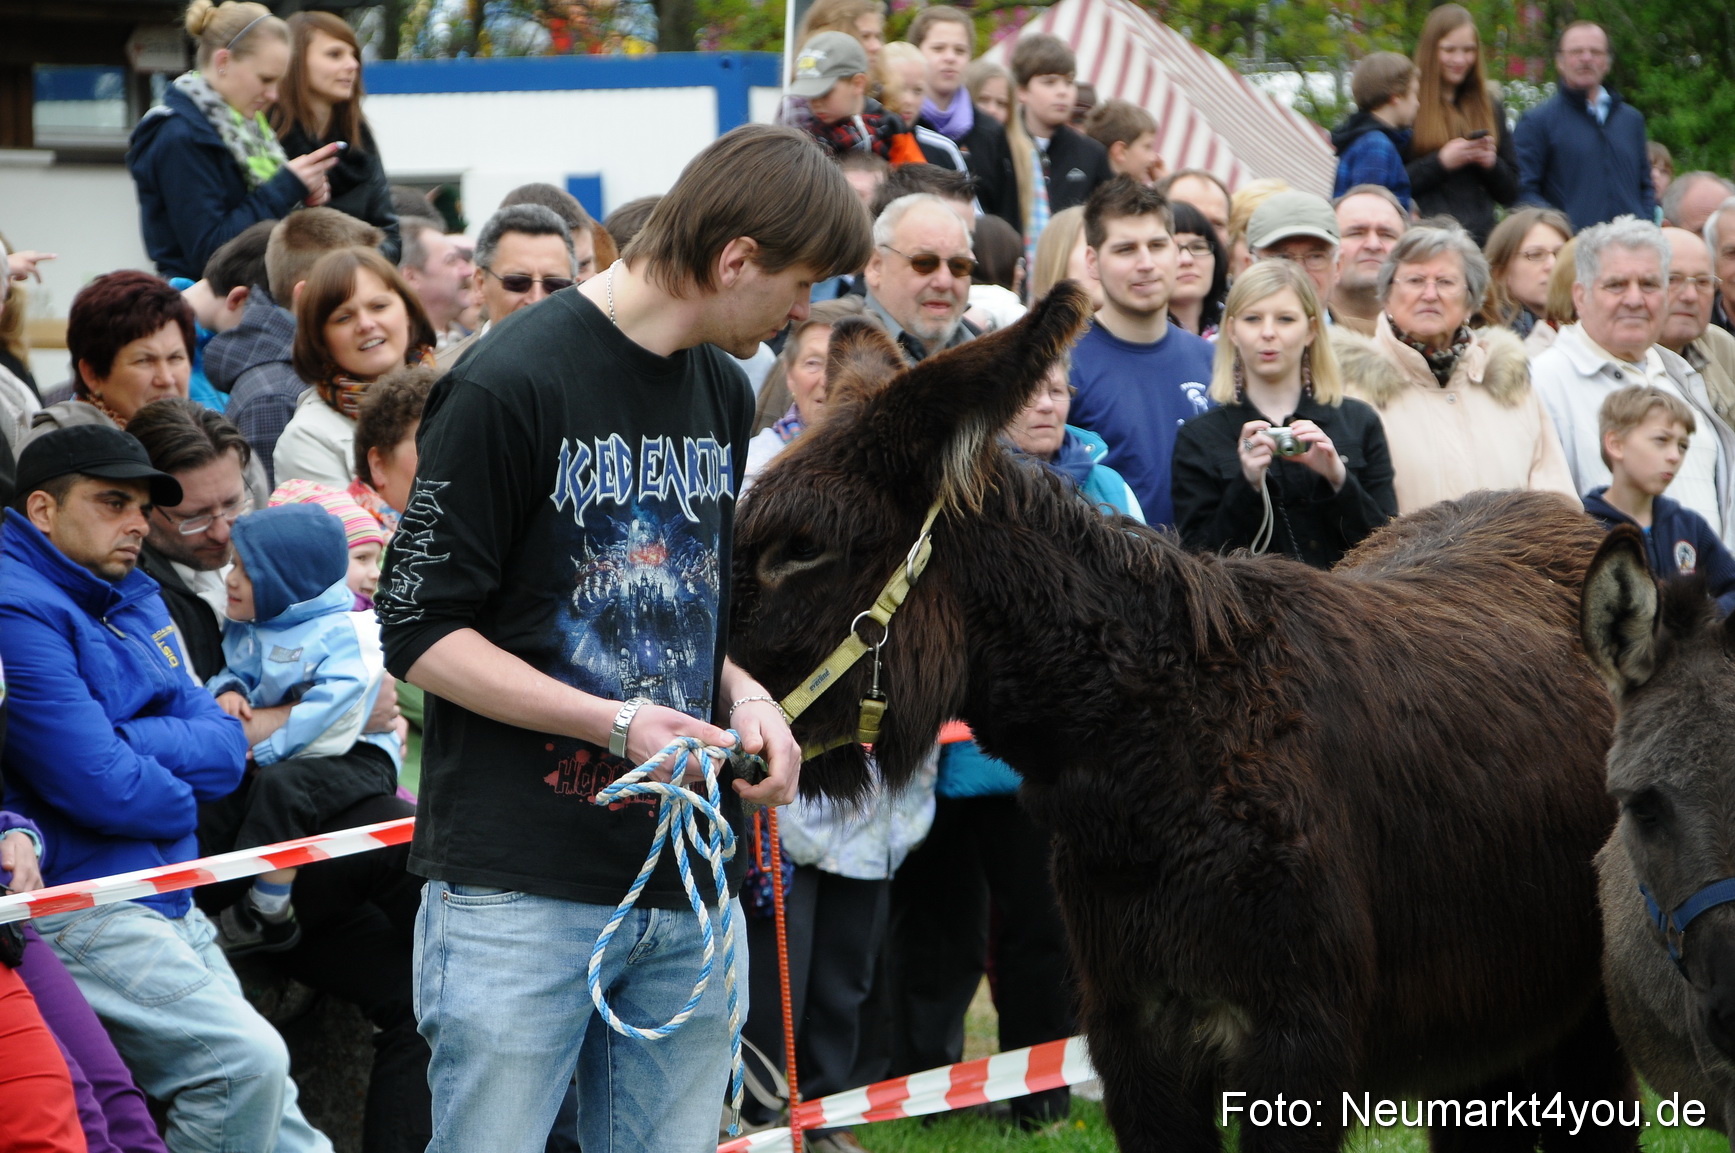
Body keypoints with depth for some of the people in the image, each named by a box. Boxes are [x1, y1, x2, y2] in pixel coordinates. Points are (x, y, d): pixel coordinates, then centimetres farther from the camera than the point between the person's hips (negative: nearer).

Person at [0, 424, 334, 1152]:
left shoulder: (134, 602, 17)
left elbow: (225, 750, 8)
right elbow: (99, 786, -19)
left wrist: (125, 743, -10)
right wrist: (179, 794, 2)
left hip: (169, 910, 10)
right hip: (76, 914, -10)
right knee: (247, 1061, -23)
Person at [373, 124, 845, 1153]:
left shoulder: (723, 392, 15)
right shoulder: (511, 386, -11)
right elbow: (421, 629, -10)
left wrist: (745, 701, 3)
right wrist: (618, 722, -18)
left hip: (688, 891, 7)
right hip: (519, 887, -7)